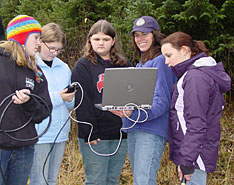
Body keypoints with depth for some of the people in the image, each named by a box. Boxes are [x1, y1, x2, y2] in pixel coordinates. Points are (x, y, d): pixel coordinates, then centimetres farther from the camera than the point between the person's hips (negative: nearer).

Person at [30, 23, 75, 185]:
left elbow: (71, 105, 16)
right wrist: (57, 97, -19)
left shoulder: (64, 68, 11)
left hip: (60, 133, 6)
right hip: (39, 134, -6)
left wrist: (70, 99, -8)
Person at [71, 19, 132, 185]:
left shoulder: (125, 65, 12)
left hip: (121, 134, 4)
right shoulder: (83, 66, -3)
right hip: (95, 136, -4)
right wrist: (89, 133, -15)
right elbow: (82, 103, -9)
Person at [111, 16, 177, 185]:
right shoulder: (140, 64, 21)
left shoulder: (160, 61, -7)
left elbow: (162, 102, -15)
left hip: (152, 131, -9)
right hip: (133, 130, 9)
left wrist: (133, 114, -27)